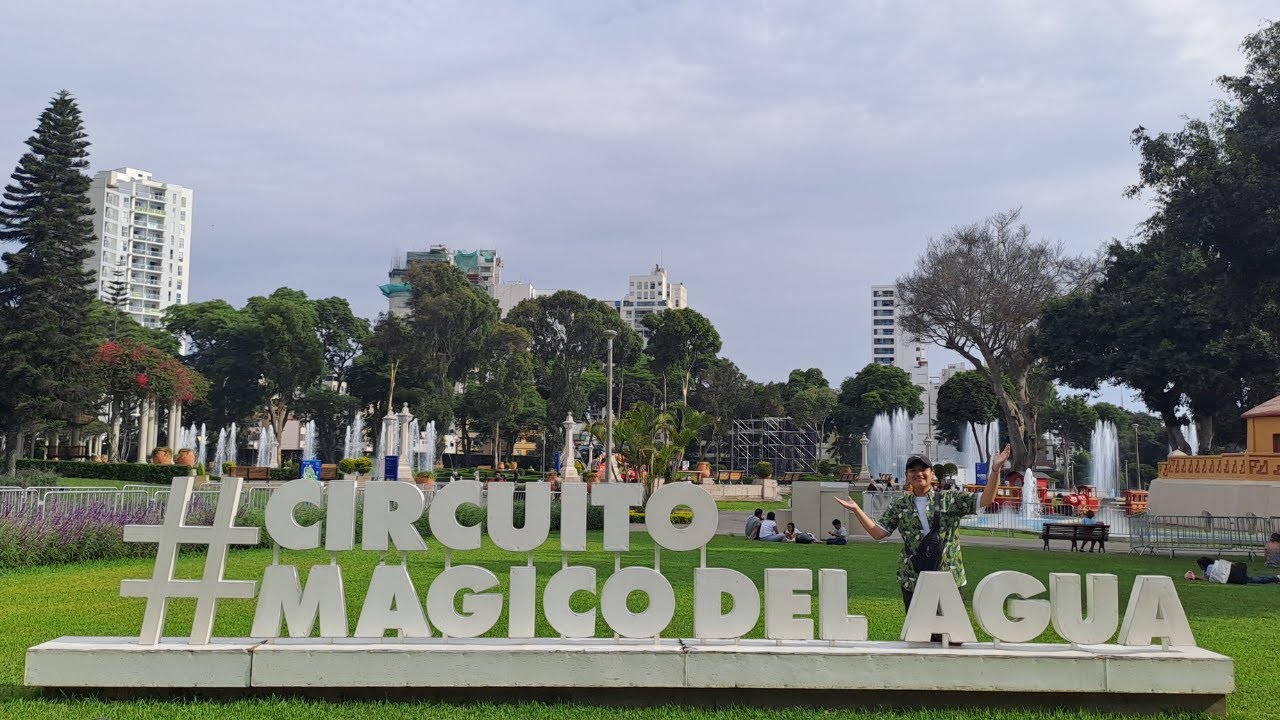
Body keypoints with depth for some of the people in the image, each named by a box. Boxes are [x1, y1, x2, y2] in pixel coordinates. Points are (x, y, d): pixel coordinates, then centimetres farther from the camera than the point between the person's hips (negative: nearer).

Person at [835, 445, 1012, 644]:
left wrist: (995, 470, -14)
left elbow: (985, 500, -3)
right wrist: (856, 510, -1)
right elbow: (878, 532, 5)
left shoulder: (951, 499, 4)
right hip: (912, 581, 2)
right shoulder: (899, 506, 9)